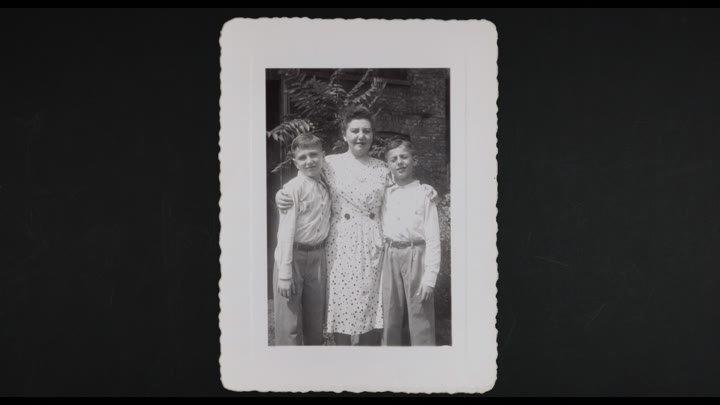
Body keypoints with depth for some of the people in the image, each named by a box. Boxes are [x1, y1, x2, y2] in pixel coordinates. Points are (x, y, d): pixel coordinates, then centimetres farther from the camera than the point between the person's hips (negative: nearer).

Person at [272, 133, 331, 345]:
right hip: (293, 256, -6)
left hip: (318, 256, 6)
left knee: (315, 322, 14)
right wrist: (284, 273, -18)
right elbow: (286, 231, -15)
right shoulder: (293, 188, -12)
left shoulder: (326, 186, 6)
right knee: (289, 326, -2)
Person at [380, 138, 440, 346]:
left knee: (420, 317, 0)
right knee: (390, 315, 10)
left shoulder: (424, 195, -4)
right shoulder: (385, 194, 8)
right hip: (390, 257, 4)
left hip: (416, 256, -4)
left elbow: (433, 238, -7)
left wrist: (429, 277, -12)